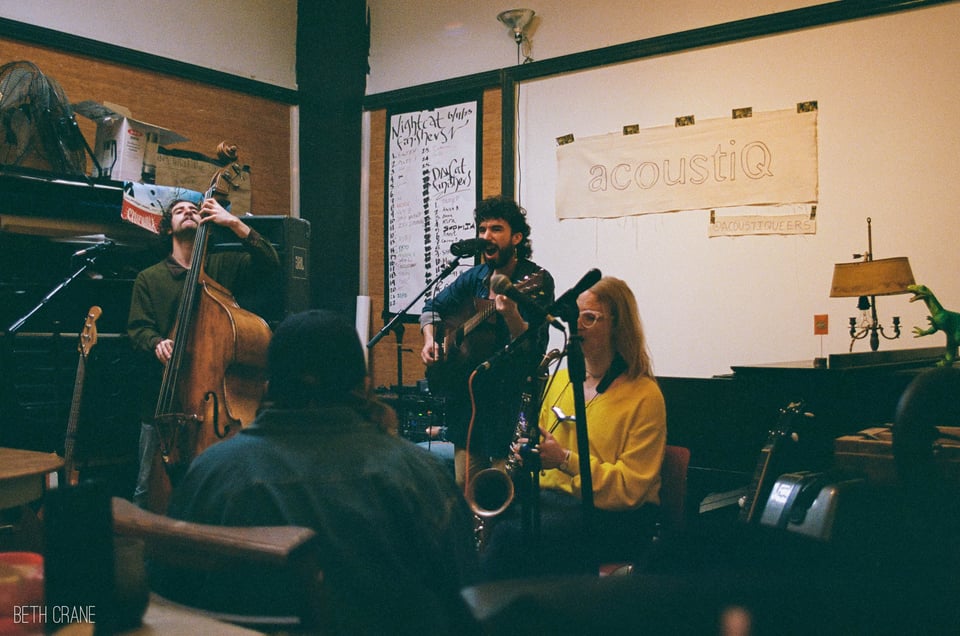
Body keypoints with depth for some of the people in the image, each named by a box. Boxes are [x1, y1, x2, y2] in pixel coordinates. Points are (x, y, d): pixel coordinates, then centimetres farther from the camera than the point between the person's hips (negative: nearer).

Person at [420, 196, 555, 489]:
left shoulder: (536, 281, -12)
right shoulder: (475, 277, 7)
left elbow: (533, 352, -19)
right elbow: (432, 306, 22)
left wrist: (511, 315, -35)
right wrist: (429, 340, 6)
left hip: (511, 397, -6)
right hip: (467, 392, 6)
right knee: (465, 487, 10)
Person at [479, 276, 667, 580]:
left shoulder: (644, 395, -6)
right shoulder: (560, 378, 14)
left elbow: (631, 487, -11)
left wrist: (566, 460, -22)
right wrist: (525, 456, -2)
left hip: (614, 514, -5)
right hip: (553, 496, 6)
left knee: (511, 535, -30)